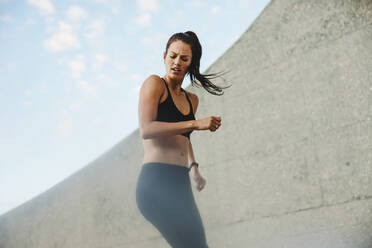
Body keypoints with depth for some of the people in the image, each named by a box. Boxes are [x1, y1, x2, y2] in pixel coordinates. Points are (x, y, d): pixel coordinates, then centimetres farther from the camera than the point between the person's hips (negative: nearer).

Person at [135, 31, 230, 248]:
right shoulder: (155, 83, 1)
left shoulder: (192, 100, 21)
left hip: (181, 184, 8)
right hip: (156, 181, -7)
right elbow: (146, 130, -13)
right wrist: (195, 124, -14)